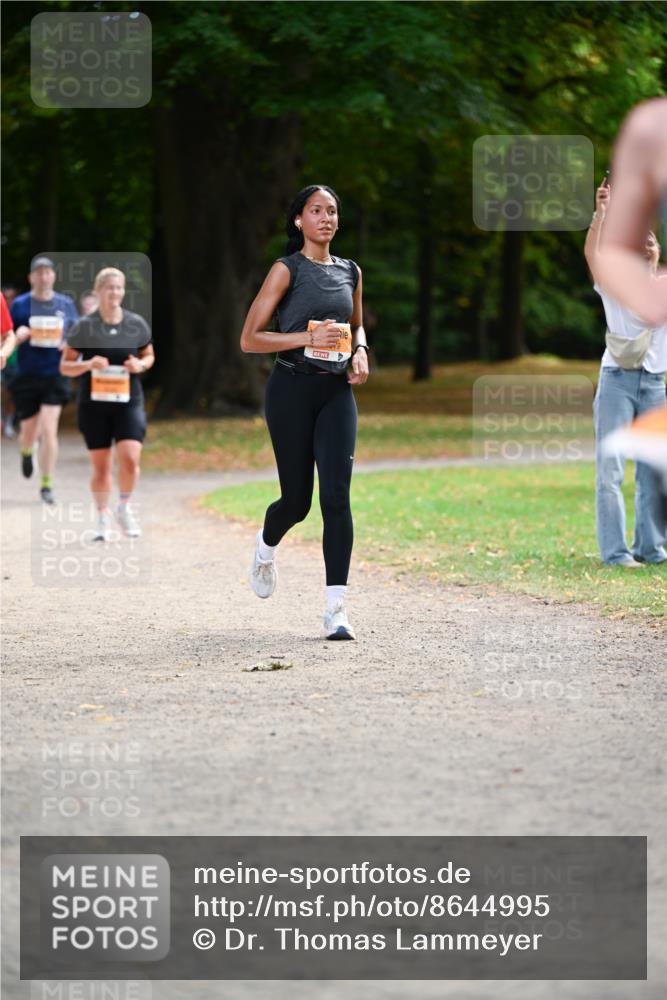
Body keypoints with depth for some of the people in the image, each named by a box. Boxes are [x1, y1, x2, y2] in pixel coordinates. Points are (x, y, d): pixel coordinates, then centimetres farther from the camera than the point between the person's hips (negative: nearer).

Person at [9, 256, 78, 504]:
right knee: (29, 431, 8)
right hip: (26, 376, 0)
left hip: (55, 374, 0)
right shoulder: (20, 305, 0)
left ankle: (47, 485, -4)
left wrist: (69, 344, -9)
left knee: (49, 430, -11)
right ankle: (26, 452, 47)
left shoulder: (65, 304, 5)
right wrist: (19, 335, -18)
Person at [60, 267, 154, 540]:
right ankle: (103, 519, 23)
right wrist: (89, 364, -19)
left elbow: (149, 356, 17)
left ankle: (124, 507, 11)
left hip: (129, 402, 1)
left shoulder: (136, 324, 2)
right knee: (101, 467, 5)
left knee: (130, 458, -15)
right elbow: (65, 366, 0)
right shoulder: (84, 326, -4)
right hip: (94, 403, -1)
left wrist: (140, 365, -6)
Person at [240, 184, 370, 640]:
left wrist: (360, 352, 6)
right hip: (292, 387, -3)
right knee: (297, 499, 3)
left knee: (337, 495, -10)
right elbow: (250, 339, -6)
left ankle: (336, 608, -11)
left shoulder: (351, 272, 11)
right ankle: (267, 546, 40)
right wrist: (308, 337, -17)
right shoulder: (287, 269, -3)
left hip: (337, 390, 3)